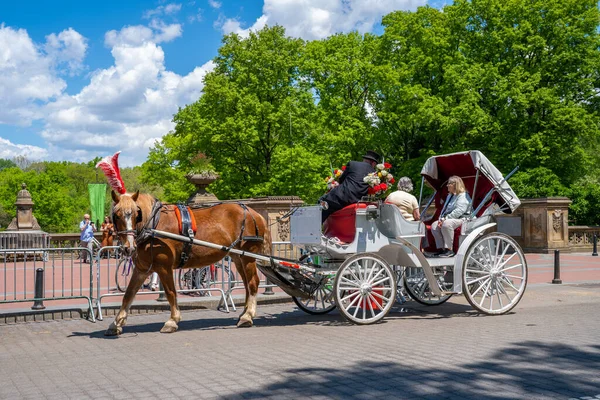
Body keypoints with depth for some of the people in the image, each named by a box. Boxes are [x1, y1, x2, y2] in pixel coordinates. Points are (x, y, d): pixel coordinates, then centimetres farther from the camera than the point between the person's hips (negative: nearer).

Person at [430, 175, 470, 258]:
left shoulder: (463, 196, -7)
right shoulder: (449, 196, 24)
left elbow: (459, 211, -20)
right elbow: (444, 209, 22)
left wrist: (445, 219, -22)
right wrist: (441, 218, 1)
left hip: (461, 219, -9)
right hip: (448, 219, 9)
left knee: (446, 224, -38)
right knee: (434, 225, -14)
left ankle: (449, 250, -32)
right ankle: (440, 248, -14)